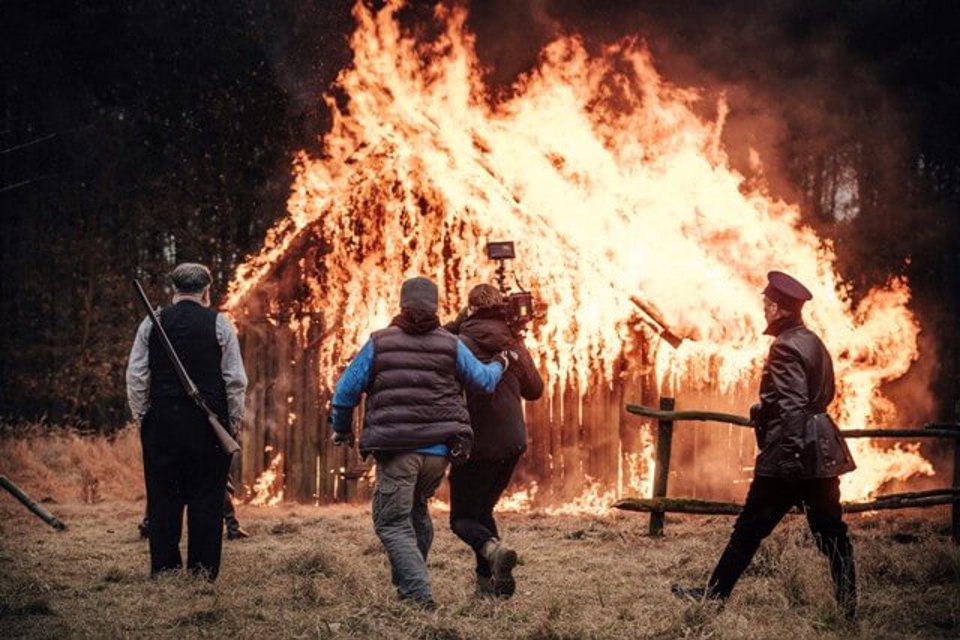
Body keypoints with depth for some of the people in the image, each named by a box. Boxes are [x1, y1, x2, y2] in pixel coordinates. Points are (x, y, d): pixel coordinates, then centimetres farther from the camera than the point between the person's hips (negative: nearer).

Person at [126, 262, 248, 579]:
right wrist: (234, 423, 6)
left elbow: (136, 377, 3)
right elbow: (236, 380, -2)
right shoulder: (219, 324, -1)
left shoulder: (152, 323, 4)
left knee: (162, 498, 7)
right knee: (206, 499, 3)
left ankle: (163, 571, 9)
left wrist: (141, 416, 11)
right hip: (208, 423, -2)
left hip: (161, 421, 2)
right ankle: (202, 573, 4)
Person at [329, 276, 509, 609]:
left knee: (392, 523, 1)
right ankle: (407, 582, 34)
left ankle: (419, 596, -14)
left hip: (396, 447, -4)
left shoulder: (379, 343, 1)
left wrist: (342, 429, 21)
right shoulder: (451, 344, 5)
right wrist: (500, 365, 35)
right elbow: (483, 381, 12)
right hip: (440, 447, 4)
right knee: (416, 510, 26)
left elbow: (346, 390, 4)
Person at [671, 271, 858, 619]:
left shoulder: (785, 347, -13)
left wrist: (788, 453, -21)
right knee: (830, 530, 7)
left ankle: (714, 594, 8)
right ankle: (848, 606, 7)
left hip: (790, 451, -9)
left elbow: (792, 405, -20)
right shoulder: (813, 342, 14)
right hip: (822, 452, 9)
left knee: (750, 527, 0)